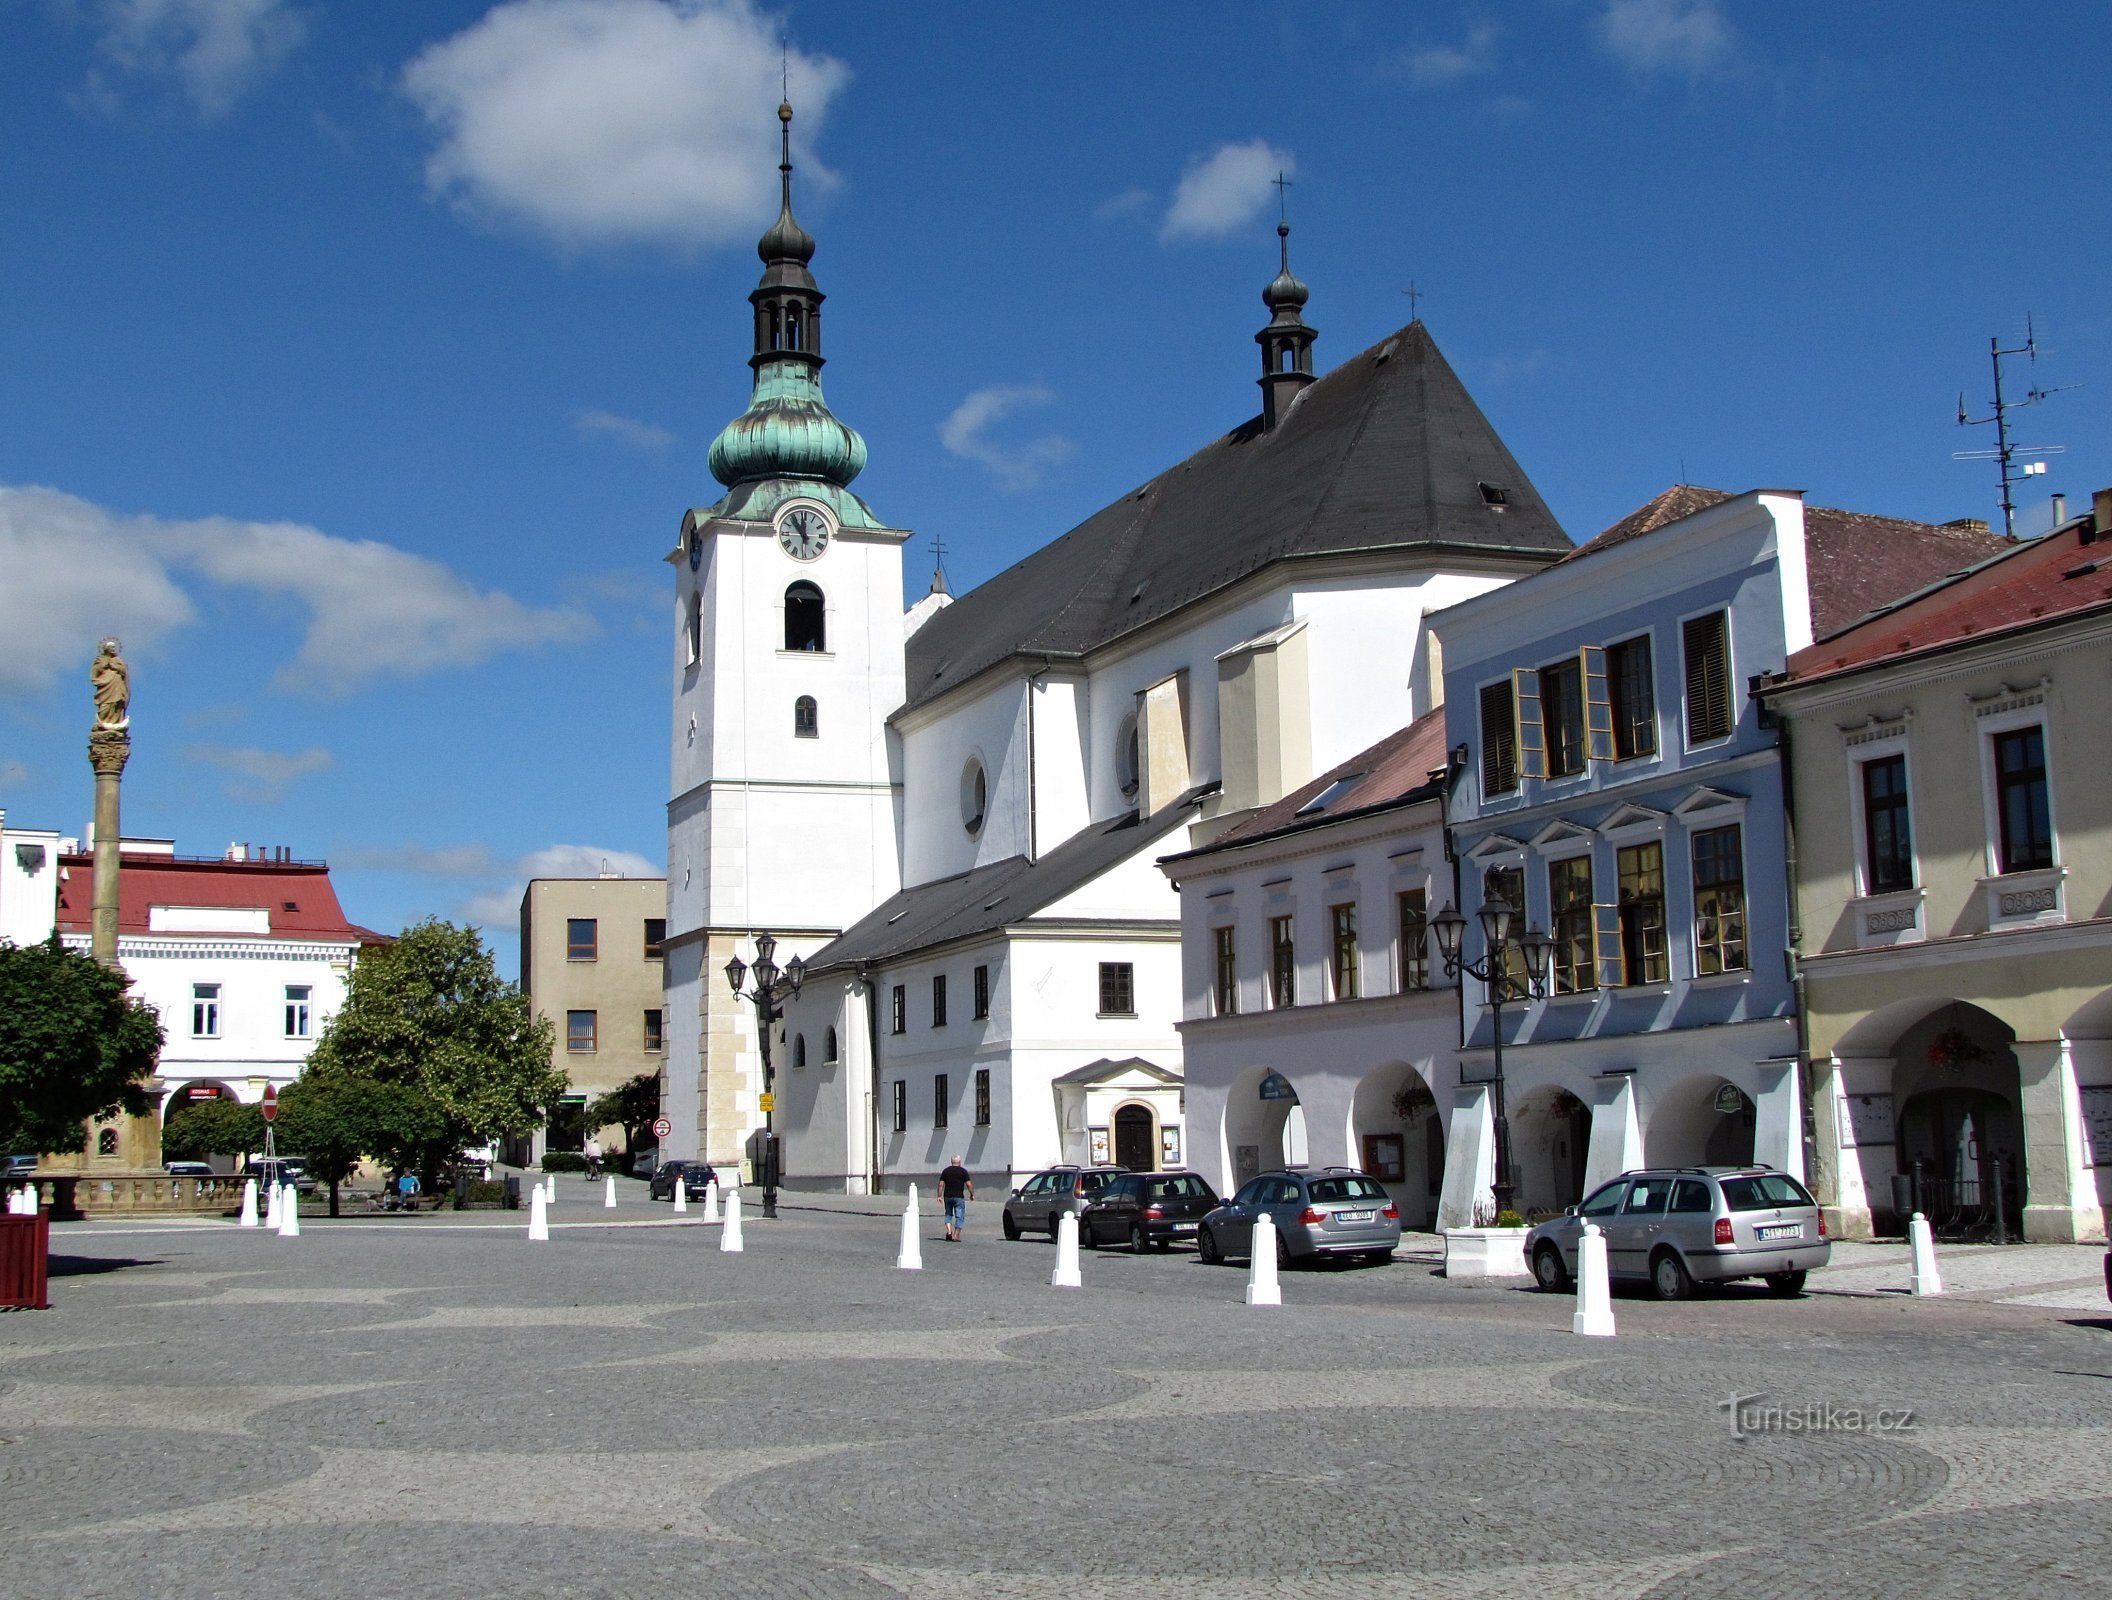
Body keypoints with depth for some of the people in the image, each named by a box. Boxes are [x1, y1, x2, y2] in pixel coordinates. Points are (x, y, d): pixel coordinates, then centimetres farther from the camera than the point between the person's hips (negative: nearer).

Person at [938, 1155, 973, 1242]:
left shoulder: (946, 1171, 6)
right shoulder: (963, 1171, -1)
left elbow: (941, 1184, 2)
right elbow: (969, 1184, -5)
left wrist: (940, 1196, 6)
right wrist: (972, 1194, 6)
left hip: (948, 1196, 3)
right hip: (959, 1197, -3)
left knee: (948, 1214, 18)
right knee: (959, 1216, 3)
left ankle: (949, 1231, 0)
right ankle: (956, 1236, -2)